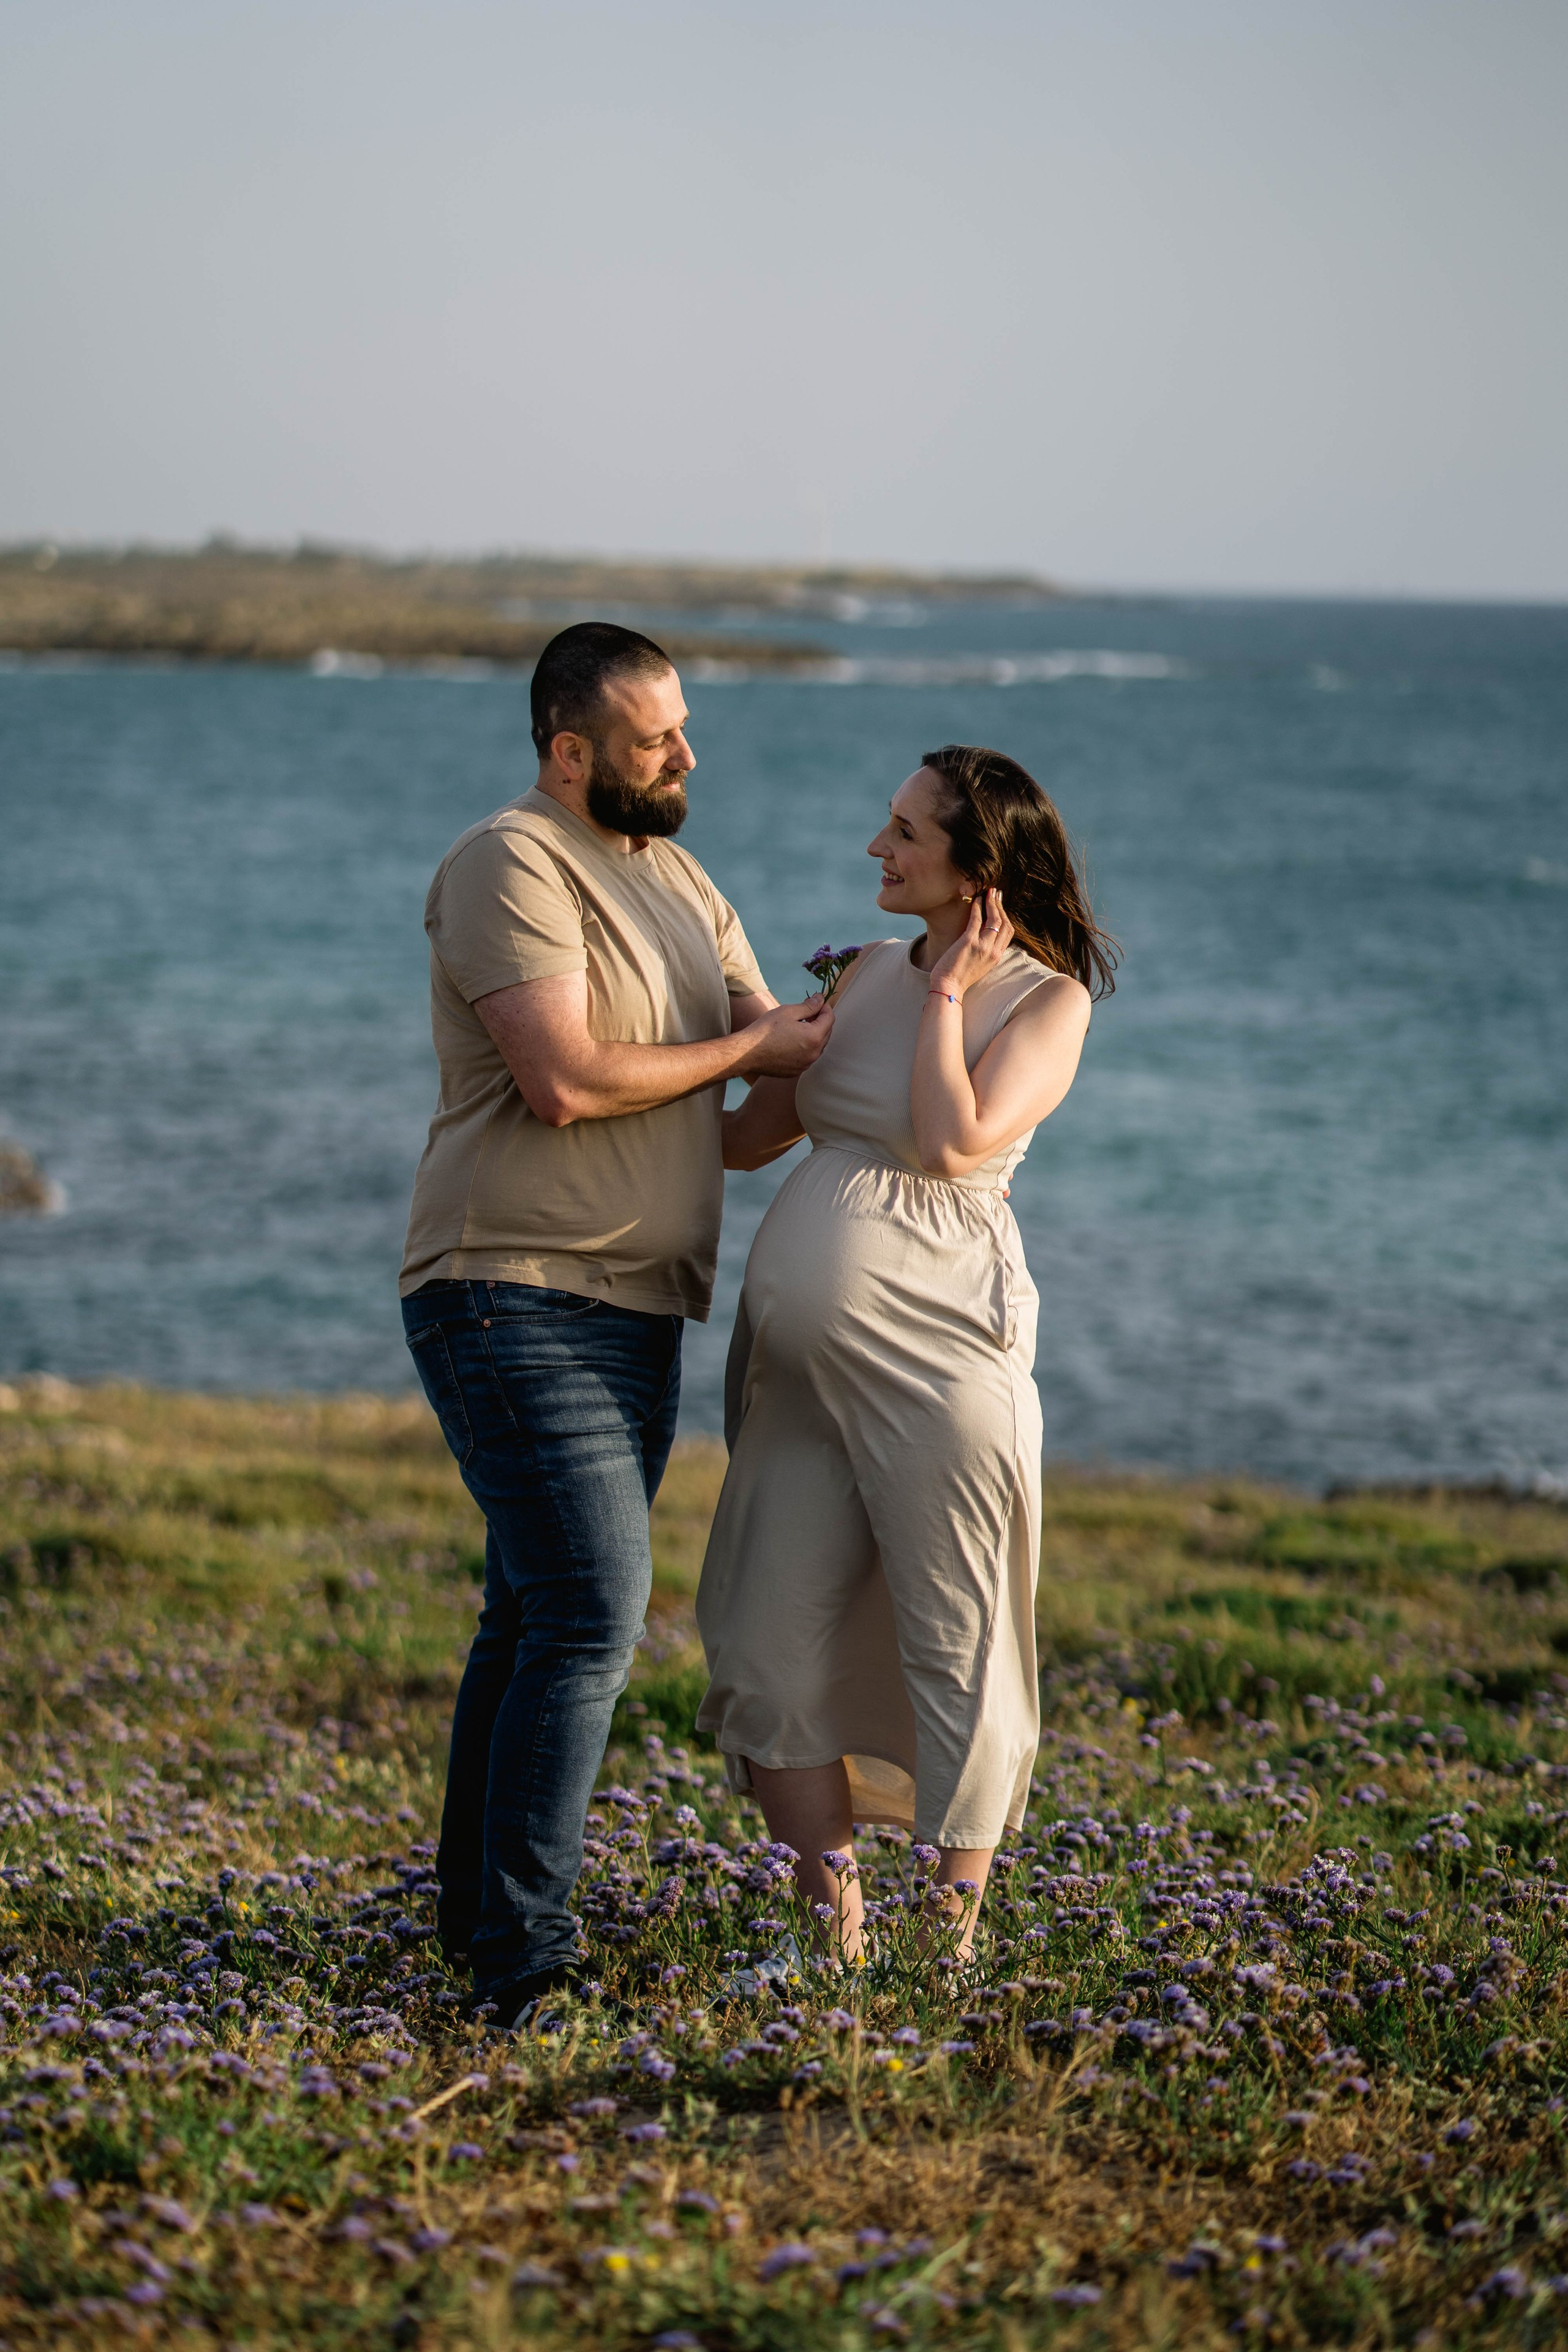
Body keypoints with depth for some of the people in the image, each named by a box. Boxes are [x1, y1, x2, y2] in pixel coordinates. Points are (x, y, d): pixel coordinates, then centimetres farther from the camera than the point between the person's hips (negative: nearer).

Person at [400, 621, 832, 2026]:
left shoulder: (676, 879, 18)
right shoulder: (511, 867, -11)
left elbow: (786, 1046, 18)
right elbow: (566, 1079, -21)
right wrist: (747, 1050, -10)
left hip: (634, 1315, 9)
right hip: (515, 1301, -9)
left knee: (540, 1619, 13)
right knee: (592, 1618, -16)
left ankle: (480, 1912, 22)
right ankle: (521, 1957, -12)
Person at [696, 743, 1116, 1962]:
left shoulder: (1048, 1000, -1)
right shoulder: (870, 973, 16)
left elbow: (951, 1144, -17)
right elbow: (750, 1134, 25)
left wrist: (947, 995, -8)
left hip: (935, 1348, -6)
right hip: (802, 1356, 6)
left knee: (953, 1646, 1)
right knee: (775, 1649, 5)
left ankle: (951, 1941, 14)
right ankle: (837, 1945, 16)